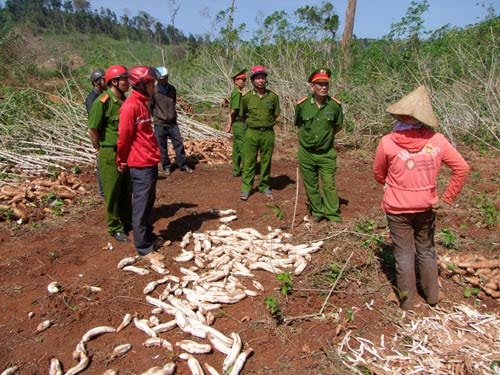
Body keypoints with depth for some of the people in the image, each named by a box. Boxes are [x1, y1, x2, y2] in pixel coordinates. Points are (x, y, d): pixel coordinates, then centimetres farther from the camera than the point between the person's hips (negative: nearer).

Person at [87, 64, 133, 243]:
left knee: (126, 190, 16)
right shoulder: (102, 102, -15)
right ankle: (116, 228, 18)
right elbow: (92, 130, -13)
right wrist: (100, 149, -3)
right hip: (110, 154, -6)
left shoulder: (124, 100, 6)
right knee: (112, 192, 5)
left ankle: (127, 221, 33)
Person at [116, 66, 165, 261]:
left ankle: (149, 237, 32)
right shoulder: (130, 106, -17)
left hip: (150, 162, 9)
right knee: (141, 206, 0)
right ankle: (143, 247, 10)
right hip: (140, 165, -9)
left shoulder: (142, 103, 13)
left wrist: (154, 155, 18)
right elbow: (124, 137, -14)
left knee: (149, 203, 18)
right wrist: (122, 160, -2)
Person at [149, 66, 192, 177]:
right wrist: (157, 116, 7)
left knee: (179, 143, 5)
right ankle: (166, 168, 17)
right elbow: (150, 107, -2)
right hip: (160, 124, -4)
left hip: (173, 122, 4)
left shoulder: (172, 89, 2)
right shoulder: (154, 91, -12)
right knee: (162, 147, 5)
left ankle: (183, 165, 16)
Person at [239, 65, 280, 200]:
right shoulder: (247, 97, -3)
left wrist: (266, 124, 10)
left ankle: (264, 186, 24)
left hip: (268, 133, 1)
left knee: (266, 161, 10)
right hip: (251, 133, -1)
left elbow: (275, 115, 10)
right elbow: (242, 116, 10)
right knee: (249, 161, 2)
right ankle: (246, 188, 9)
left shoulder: (273, 97, -2)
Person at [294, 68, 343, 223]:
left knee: (329, 185, -1)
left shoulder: (335, 105, -8)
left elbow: (338, 127, 7)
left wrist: (326, 135, 4)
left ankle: (334, 216, 11)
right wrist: (307, 137, 6)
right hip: (306, 152, 1)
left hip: (326, 153, -1)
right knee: (311, 185, 12)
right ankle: (317, 211, 30)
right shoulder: (302, 104, -8)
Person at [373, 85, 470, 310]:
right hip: (426, 206, 3)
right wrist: (447, 199, 1)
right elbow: (462, 168, -6)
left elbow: (378, 175, -4)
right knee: (427, 250, 21)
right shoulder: (436, 140, -11)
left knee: (404, 253, 13)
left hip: (397, 208, -2)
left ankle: (407, 299, 27)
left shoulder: (387, 142, -18)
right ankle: (432, 295, 36)